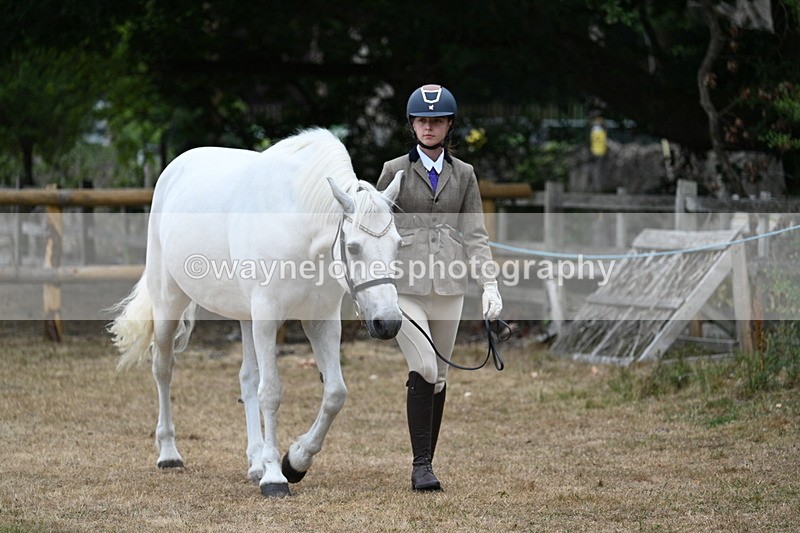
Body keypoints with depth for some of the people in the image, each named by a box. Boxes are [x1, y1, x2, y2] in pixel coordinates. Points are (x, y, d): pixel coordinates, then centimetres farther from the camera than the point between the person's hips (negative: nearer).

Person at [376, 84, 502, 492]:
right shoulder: (395, 171, 3)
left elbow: (475, 233, 7)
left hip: (448, 286, 3)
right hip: (405, 283, -3)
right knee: (423, 370, -16)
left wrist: (490, 283, -4)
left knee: (439, 376, 7)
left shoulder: (464, 175, 10)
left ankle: (425, 463, 17)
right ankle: (421, 465, -12)